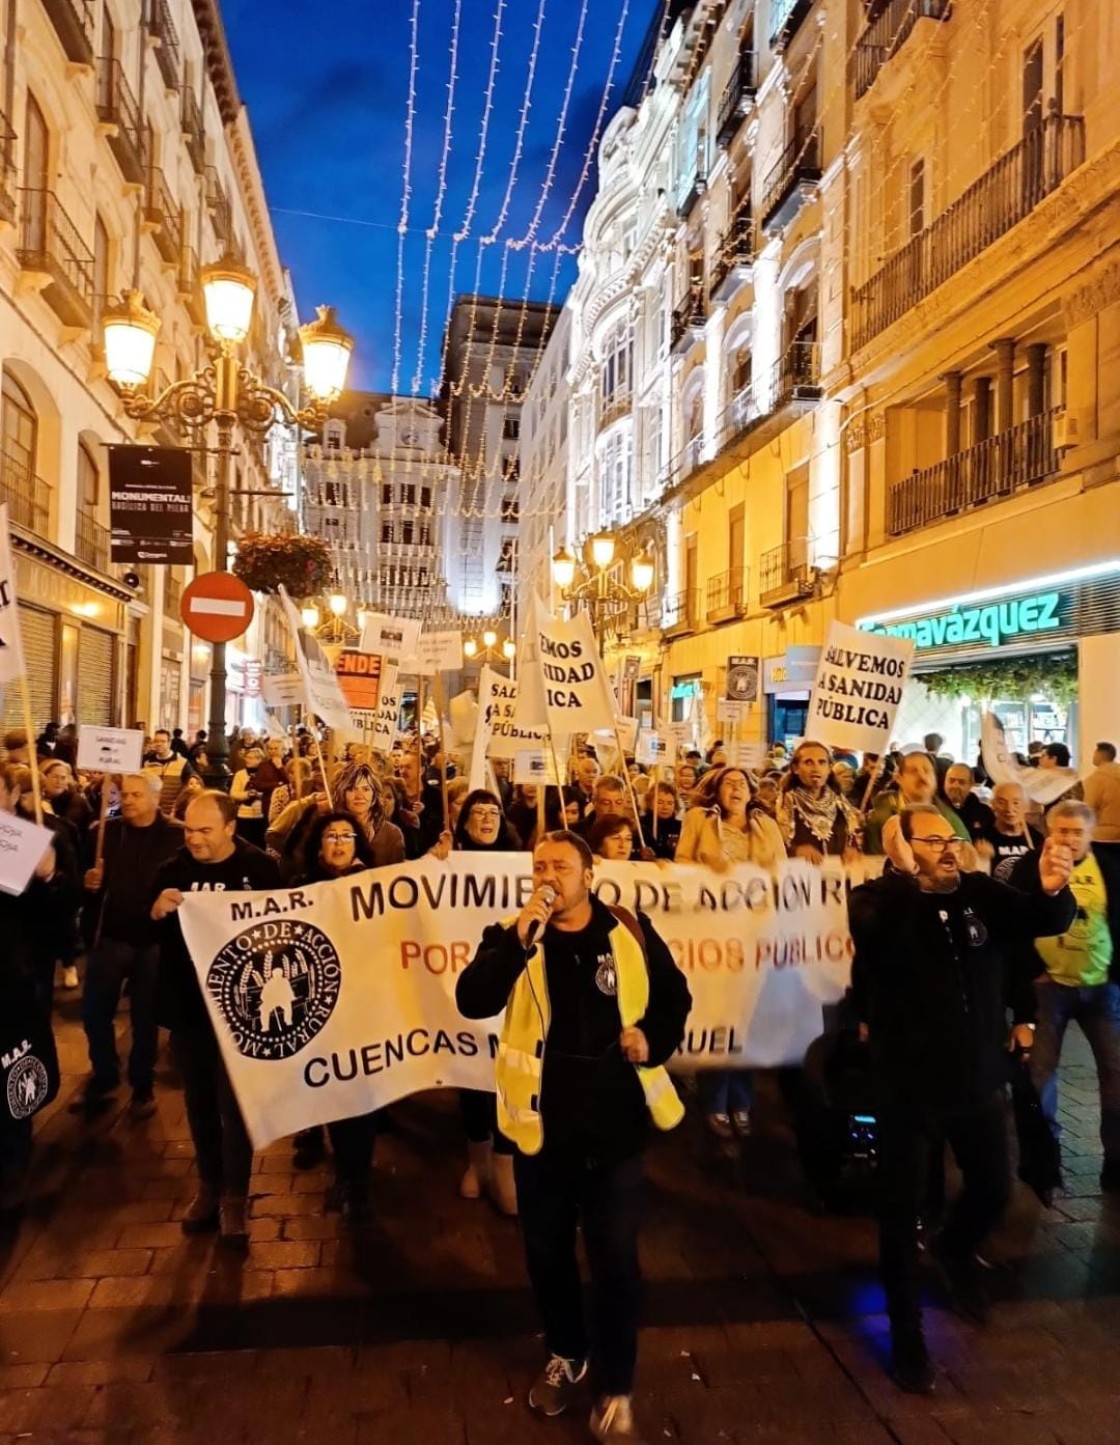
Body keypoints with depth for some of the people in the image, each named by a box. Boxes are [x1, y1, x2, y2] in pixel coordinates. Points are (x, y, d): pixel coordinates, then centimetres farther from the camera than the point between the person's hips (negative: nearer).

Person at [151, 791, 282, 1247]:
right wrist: (157, 911, -20)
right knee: (199, 1102, 17)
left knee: (235, 1103, 5)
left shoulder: (261, 868, -9)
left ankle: (235, 1197, 20)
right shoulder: (172, 869, 0)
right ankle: (209, 1184, 35)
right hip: (186, 1004, 4)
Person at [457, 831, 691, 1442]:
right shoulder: (512, 938, -5)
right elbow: (472, 1001, -22)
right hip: (542, 1123, 1)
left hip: (615, 1122, -1)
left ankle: (615, 1387, 28)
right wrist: (522, 934, -30)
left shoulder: (631, 933, -4)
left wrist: (653, 1039, -8)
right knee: (547, 1251, 18)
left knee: (614, 1258, 7)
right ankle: (566, 1355, 43)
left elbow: (674, 996, 10)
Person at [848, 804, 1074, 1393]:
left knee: (993, 1190, 20)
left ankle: (954, 1250, 53)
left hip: (979, 1076, 4)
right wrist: (904, 871, -40)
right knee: (902, 1207, 8)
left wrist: (1052, 889, -34)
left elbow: (1048, 921, -14)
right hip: (908, 1081, -4)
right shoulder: (880, 901, -15)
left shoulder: (983, 894, -3)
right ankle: (906, 1330, 28)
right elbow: (872, 929, -37)